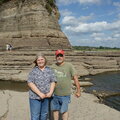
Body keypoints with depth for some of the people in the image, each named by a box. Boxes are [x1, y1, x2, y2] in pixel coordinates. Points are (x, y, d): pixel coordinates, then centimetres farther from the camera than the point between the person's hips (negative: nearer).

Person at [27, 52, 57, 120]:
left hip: (46, 97, 3)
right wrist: (40, 93, -16)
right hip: (35, 97, -3)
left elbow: (53, 82, 3)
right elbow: (30, 83, -10)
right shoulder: (33, 71, -2)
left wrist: (50, 92, -12)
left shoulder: (49, 70, 6)